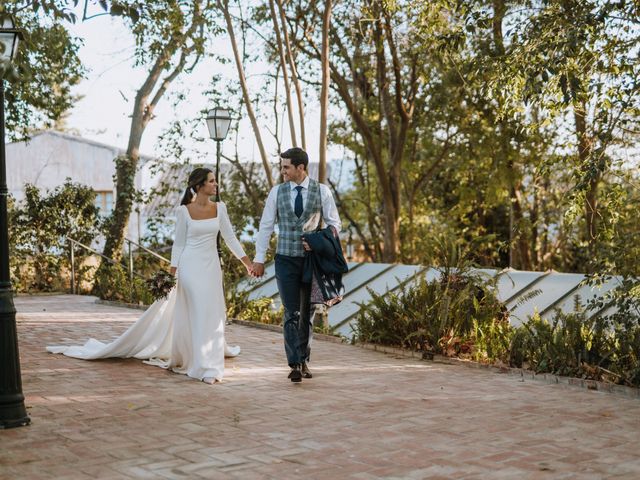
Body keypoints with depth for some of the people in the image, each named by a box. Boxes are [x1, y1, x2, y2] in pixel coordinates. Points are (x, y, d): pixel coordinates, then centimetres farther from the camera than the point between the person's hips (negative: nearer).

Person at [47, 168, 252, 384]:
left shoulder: (219, 208, 5)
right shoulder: (184, 211, -5)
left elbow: (230, 238, 7)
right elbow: (178, 244, -1)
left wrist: (247, 262, 2)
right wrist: (172, 274, -4)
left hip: (211, 268, 4)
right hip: (191, 267, -4)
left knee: (212, 315, 5)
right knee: (200, 314, -8)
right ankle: (204, 365, 1)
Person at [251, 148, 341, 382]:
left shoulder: (322, 191, -2)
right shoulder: (277, 191, 1)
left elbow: (334, 223, 3)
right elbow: (266, 226, 3)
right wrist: (259, 259, 1)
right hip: (286, 259, 0)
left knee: (307, 313, 10)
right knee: (291, 313, -4)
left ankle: (304, 361, 21)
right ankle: (295, 364, -4)